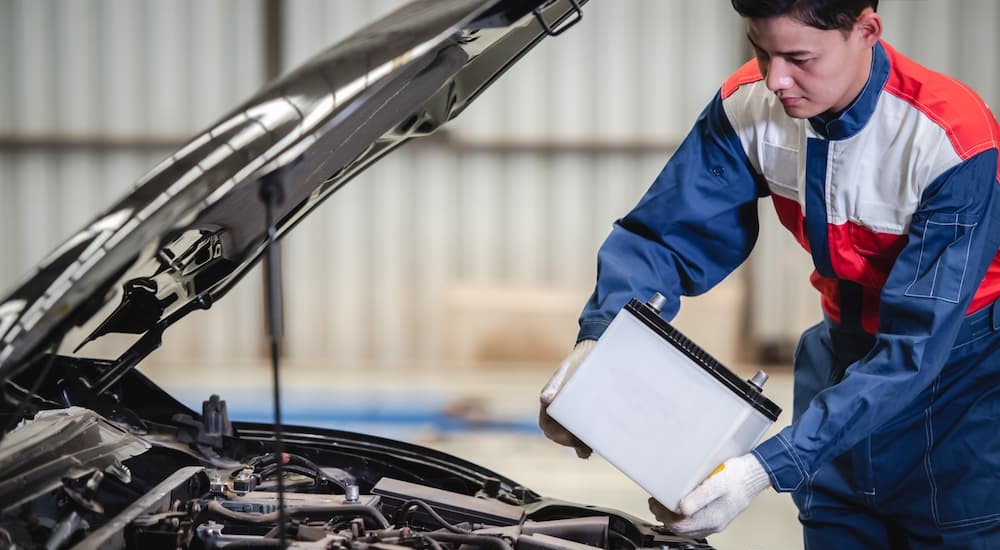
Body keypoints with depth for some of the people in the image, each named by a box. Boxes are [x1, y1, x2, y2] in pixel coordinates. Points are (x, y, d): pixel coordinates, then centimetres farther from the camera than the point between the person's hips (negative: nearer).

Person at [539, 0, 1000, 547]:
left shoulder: (954, 142, -30)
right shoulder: (750, 103, -15)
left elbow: (915, 346, -32)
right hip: (848, 352, 5)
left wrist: (769, 466, -40)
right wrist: (597, 342, -33)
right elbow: (664, 236, -11)